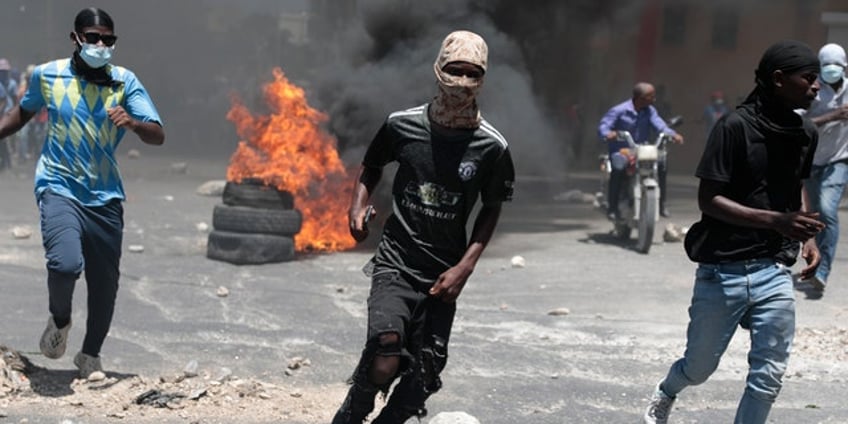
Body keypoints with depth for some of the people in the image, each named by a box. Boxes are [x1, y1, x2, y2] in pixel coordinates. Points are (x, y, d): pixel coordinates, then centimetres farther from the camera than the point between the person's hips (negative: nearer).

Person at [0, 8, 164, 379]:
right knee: (65, 264, -25)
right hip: (59, 188, -2)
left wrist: (132, 122, -29)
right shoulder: (47, 75, 1)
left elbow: (158, 136, -9)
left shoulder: (125, 82, -1)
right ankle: (59, 320, 9)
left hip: (105, 197, 2)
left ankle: (90, 355, 29)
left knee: (105, 282, 6)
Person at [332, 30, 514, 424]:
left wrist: (465, 266, -4)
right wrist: (358, 205, -3)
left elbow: (491, 210, 7)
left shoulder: (491, 147, -6)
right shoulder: (402, 125, -5)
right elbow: (371, 167, 15)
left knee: (423, 379, 5)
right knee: (385, 360, -22)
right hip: (395, 263, -2)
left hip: (443, 275, 2)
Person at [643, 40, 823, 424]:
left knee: (769, 376, -1)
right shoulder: (736, 126, -13)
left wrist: (807, 236, 10)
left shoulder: (806, 133, 5)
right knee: (699, 367, 14)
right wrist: (776, 221, -25)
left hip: (774, 272, 4)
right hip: (723, 271, -4)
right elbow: (708, 198, -15)